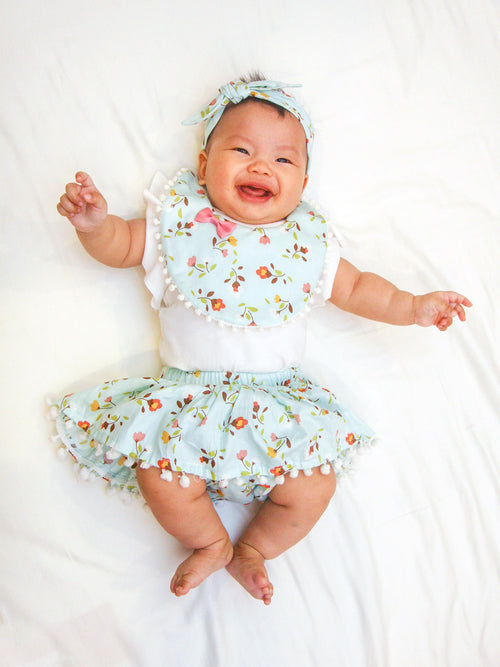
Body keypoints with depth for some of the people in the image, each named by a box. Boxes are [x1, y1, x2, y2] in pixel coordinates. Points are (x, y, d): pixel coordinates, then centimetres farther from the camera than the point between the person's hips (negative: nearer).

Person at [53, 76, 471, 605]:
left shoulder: (307, 241, 5)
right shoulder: (179, 221, 3)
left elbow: (355, 288, 14)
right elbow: (120, 246, 8)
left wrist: (413, 307, 3)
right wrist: (94, 223, -14)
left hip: (278, 397, 1)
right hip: (189, 392, -1)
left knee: (314, 486, -13)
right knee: (160, 478, -20)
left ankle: (251, 549, 17)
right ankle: (211, 542, 13)